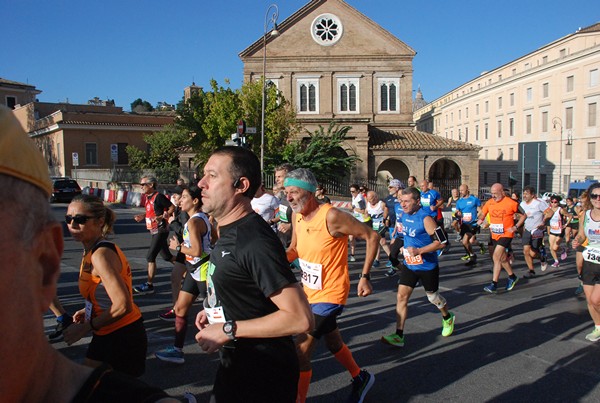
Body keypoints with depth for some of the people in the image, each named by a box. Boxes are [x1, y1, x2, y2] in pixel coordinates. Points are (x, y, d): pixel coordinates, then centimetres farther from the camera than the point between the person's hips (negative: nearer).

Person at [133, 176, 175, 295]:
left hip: (160, 230, -9)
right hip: (154, 230, 9)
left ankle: (149, 285, 0)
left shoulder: (158, 196, -16)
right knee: (166, 256, 17)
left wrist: (162, 217, -25)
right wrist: (143, 216, 8)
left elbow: (172, 207, -15)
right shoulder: (148, 197, 10)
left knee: (150, 257, -8)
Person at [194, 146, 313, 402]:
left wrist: (228, 330, -24)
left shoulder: (255, 242, -27)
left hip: (262, 379, -9)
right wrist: (214, 311, 4)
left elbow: (300, 318, -30)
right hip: (233, 364, 9)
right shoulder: (228, 231, 4)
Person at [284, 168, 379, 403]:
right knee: (333, 342, 26)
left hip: (329, 295, -8)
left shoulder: (331, 216, -24)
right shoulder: (297, 216, -2)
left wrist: (365, 276, -17)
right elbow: (294, 250, 10)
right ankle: (361, 378, 50)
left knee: (301, 351, -10)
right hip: (310, 292, 8)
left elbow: (371, 236, -17)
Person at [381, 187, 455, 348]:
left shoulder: (425, 218, -22)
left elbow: (441, 242, -23)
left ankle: (447, 318, 47)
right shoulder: (404, 215, 1)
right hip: (409, 265, 6)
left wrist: (419, 251, -29)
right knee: (401, 296, -5)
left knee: (433, 297, 15)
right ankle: (399, 336, -2)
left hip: (427, 267, -6)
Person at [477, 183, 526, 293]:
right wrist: (479, 220, -10)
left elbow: (523, 215, -1)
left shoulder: (511, 203, -11)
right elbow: (482, 214, 12)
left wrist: (515, 227, -11)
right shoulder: (489, 203, 2)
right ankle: (512, 277, 41)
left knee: (496, 257, -15)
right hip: (494, 235, 6)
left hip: (506, 234, -6)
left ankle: (494, 285, -9)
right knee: (502, 258, 18)